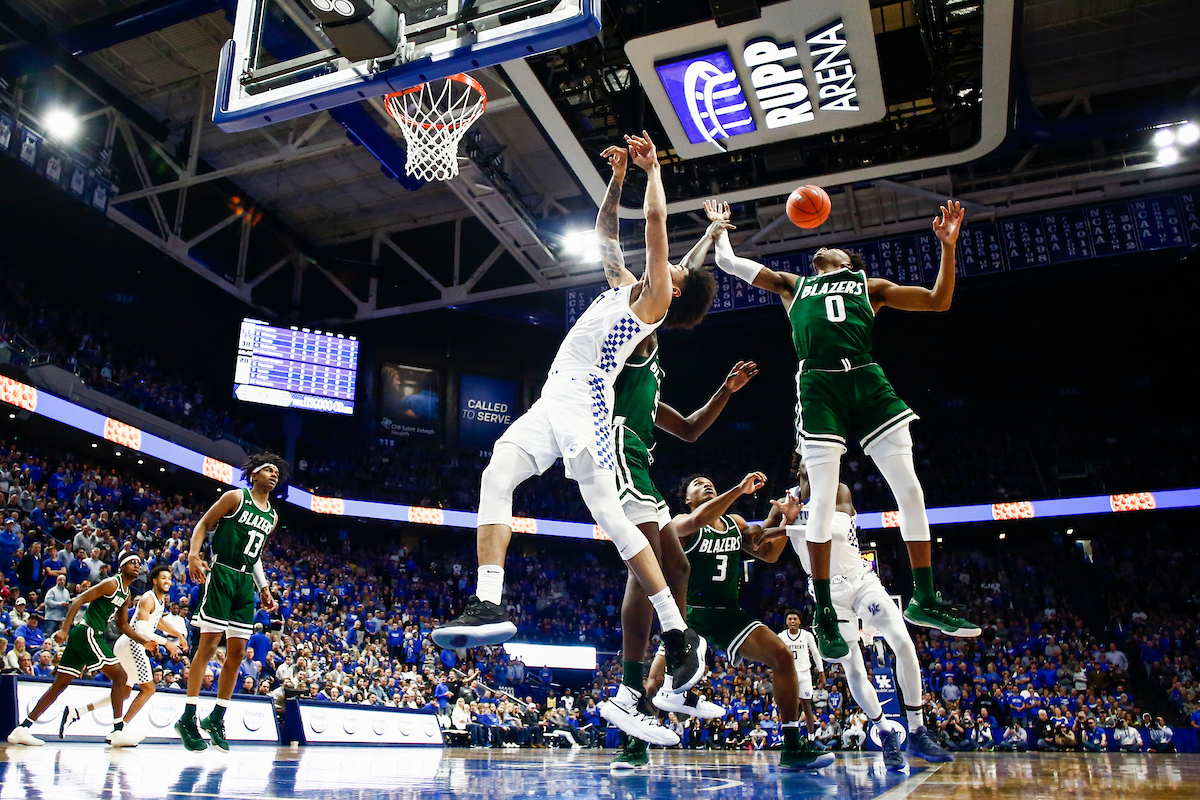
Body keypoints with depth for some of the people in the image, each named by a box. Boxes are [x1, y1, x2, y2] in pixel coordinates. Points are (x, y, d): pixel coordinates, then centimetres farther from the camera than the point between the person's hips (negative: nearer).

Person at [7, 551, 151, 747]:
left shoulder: (126, 594, 19)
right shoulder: (112, 583, -9)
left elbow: (122, 625, 26)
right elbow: (79, 600, -15)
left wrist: (144, 641, 19)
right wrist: (64, 629, -23)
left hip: (80, 636, 10)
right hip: (87, 633, -10)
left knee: (60, 684, 12)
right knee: (120, 676, -9)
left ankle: (22, 729, 17)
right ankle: (118, 732, -9)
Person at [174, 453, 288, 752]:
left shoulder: (272, 517, 17)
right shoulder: (236, 497, -1)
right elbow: (203, 524, -1)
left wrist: (264, 588, 17)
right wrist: (193, 554, -18)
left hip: (246, 582, 7)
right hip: (221, 573, -7)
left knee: (237, 651, 5)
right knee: (209, 644, -8)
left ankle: (217, 718, 15)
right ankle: (188, 718, -1)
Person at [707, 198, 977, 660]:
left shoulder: (869, 286, 26)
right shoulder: (792, 285, 26)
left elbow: (939, 301, 21)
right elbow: (728, 262, 27)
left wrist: (947, 245, 12)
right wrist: (719, 226, 41)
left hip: (868, 381, 2)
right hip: (819, 384, -2)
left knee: (910, 489, -6)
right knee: (823, 499, -8)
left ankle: (924, 599, 7)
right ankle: (823, 613, 3)